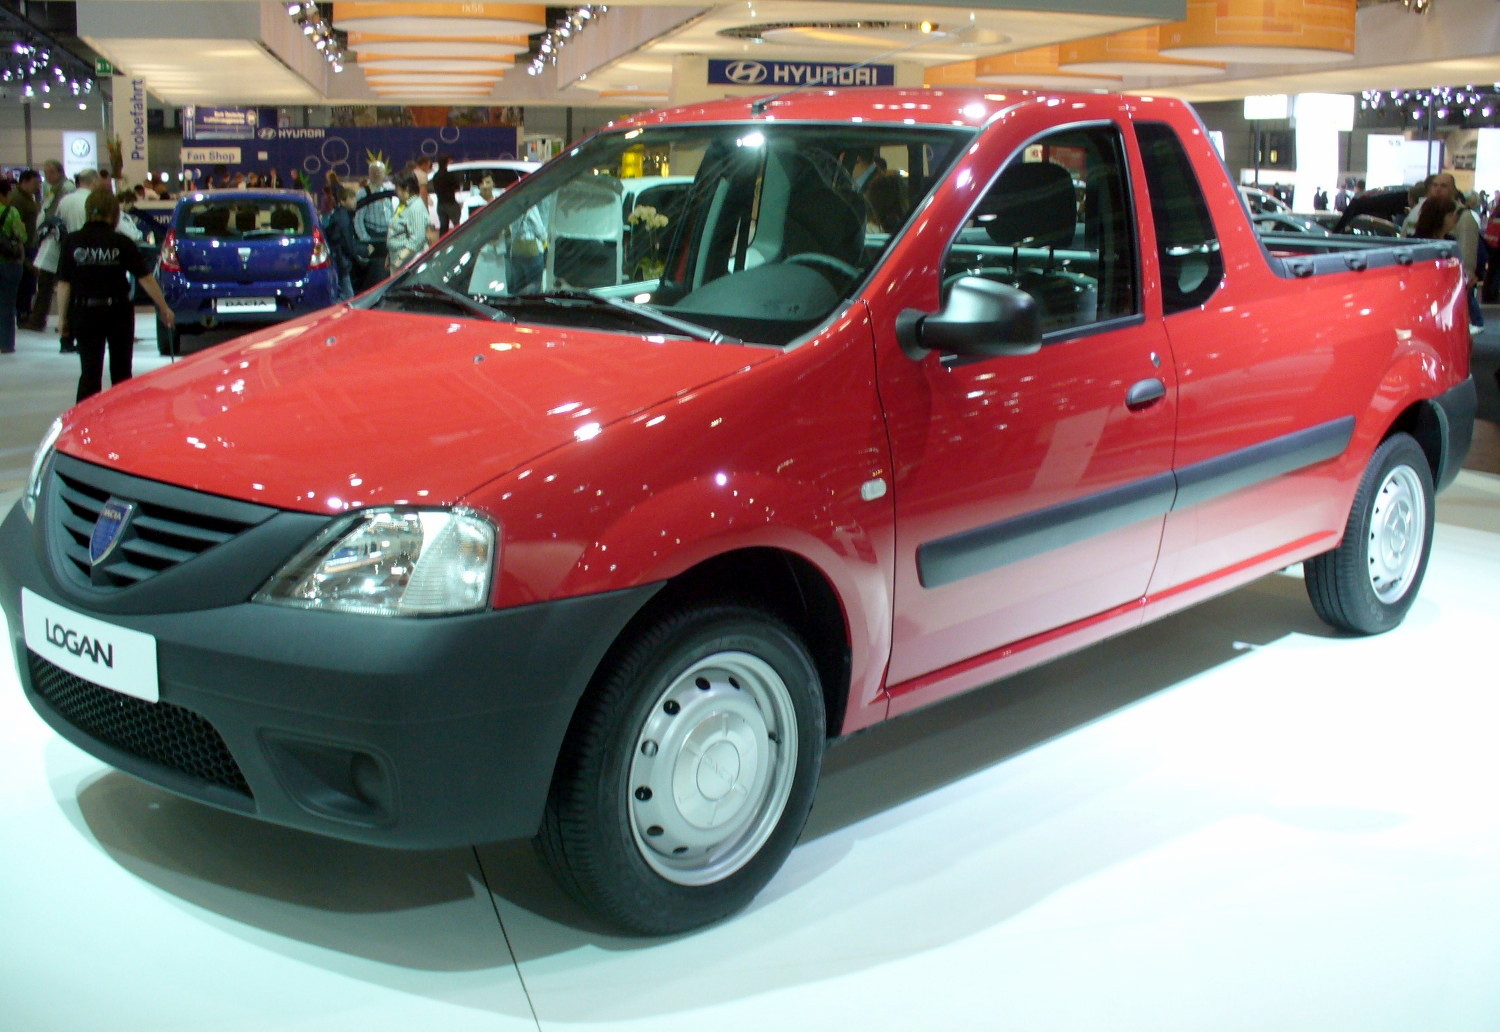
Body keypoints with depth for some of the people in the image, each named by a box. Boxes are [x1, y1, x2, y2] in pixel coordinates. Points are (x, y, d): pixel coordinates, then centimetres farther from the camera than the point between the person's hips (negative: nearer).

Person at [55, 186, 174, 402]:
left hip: (85, 313, 0)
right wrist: (164, 308, 2)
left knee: (89, 372, 2)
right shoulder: (122, 243, -6)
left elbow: (63, 284, -3)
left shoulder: (72, 241, -4)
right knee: (121, 371, 16)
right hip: (118, 311, 0)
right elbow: (146, 279, -6)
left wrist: (63, 318, 4)